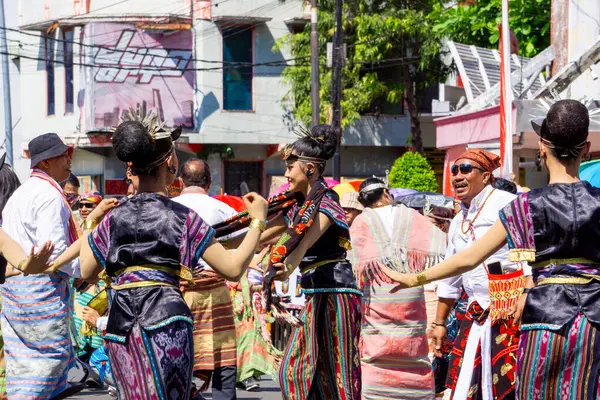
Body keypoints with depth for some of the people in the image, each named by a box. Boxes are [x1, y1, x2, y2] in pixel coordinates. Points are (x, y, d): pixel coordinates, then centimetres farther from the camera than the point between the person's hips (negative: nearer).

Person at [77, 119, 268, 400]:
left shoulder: (113, 217, 7)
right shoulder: (182, 217, -3)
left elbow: (86, 272, 16)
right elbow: (234, 268, -6)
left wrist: (89, 224, 29)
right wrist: (258, 221, 4)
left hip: (120, 326, 4)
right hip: (165, 321, -4)